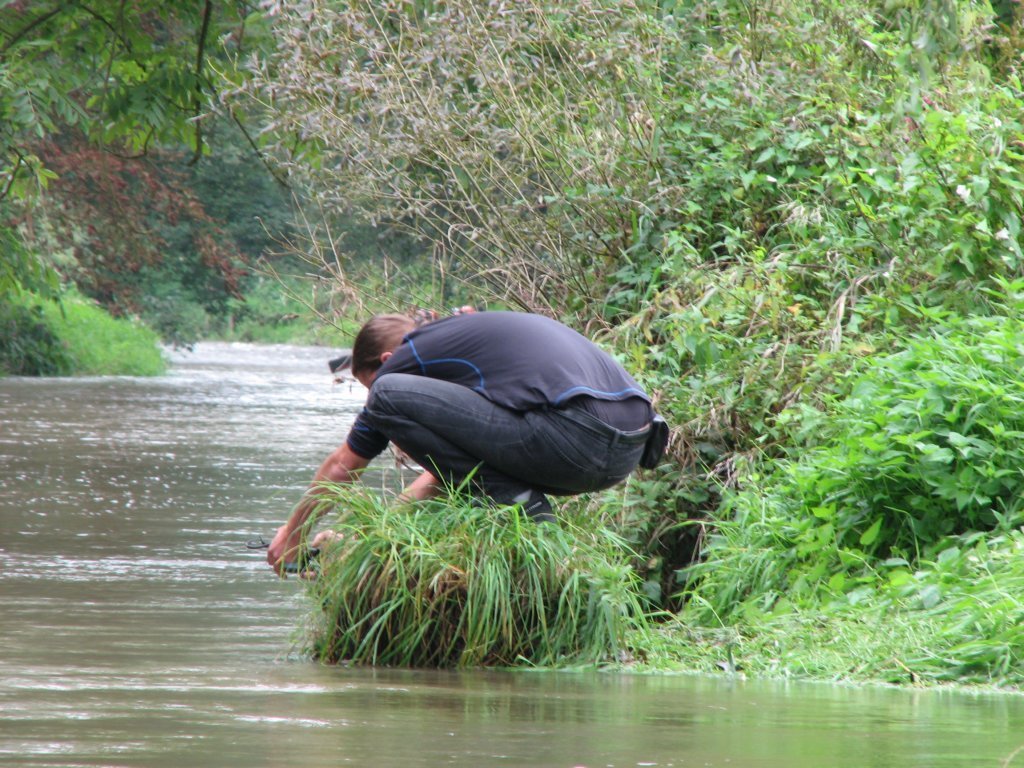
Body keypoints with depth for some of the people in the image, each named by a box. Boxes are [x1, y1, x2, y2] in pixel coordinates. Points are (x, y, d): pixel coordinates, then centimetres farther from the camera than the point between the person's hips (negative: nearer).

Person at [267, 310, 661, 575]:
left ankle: (518, 505, -5)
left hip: (577, 437, -9)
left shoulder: (408, 357, 8)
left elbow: (343, 465, 19)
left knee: (390, 397, -6)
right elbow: (451, 462, 43)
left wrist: (291, 534, 34)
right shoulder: (460, 333, 32)